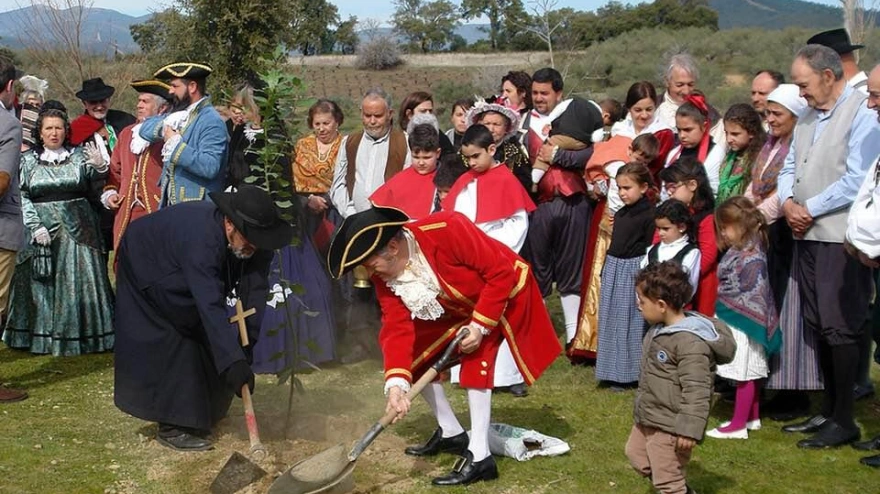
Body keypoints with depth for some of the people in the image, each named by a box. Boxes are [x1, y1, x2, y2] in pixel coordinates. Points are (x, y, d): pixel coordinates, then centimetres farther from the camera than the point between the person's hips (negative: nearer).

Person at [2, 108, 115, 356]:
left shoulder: (78, 156, 8)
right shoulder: (28, 160, 7)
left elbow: (94, 179, -6)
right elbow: (22, 197, 3)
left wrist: (99, 166, -29)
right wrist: (36, 226, -10)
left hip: (77, 229, 0)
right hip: (41, 228, 0)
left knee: (79, 280, -2)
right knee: (42, 284, 0)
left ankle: (80, 336, 4)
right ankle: (43, 338, 6)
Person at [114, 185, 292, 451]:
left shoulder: (253, 239, -23)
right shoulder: (201, 238, -45)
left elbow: (254, 290, -22)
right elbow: (211, 307, -50)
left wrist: (247, 344, -31)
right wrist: (233, 362, -53)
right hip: (146, 271, -7)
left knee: (203, 337, 7)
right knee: (168, 345, -11)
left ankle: (198, 414, 23)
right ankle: (172, 427, -5)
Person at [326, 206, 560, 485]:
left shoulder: (447, 230, -37)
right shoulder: (384, 277, -17)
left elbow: (502, 272, -30)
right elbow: (397, 328, -23)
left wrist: (480, 325, -30)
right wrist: (396, 384, -36)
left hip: (503, 293, -7)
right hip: (456, 308, 7)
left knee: (476, 358, -24)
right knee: (417, 356, 1)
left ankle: (479, 456, -20)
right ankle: (450, 432, 18)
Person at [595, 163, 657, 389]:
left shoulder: (648, 215, -12)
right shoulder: (620, 214, 12)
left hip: (634, 272, -8)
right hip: (613, 271, 8)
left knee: (634, 323, -1)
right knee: (612, 322, 11)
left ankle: (635, 373, 8)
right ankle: (616, 373, 21)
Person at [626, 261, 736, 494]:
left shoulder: (690, 342, -27)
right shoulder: (659, 329, 4)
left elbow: (696, 391, -28)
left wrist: (689, 429, -28)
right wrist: (641, 408, 28)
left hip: (670, 427, -11)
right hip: (647, 418, 11)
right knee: (636, 454, 27)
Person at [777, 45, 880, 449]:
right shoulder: (809, 117, 16)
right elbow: (790, 165, 20)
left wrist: (810, 209, -13)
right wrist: (788, 200, 0)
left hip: (841, 237, -8)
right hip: (808, 234, 8)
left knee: (839, 327, -4)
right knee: (818, 325, 13)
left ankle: (844, 420, 4)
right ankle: (829, 409, 24)